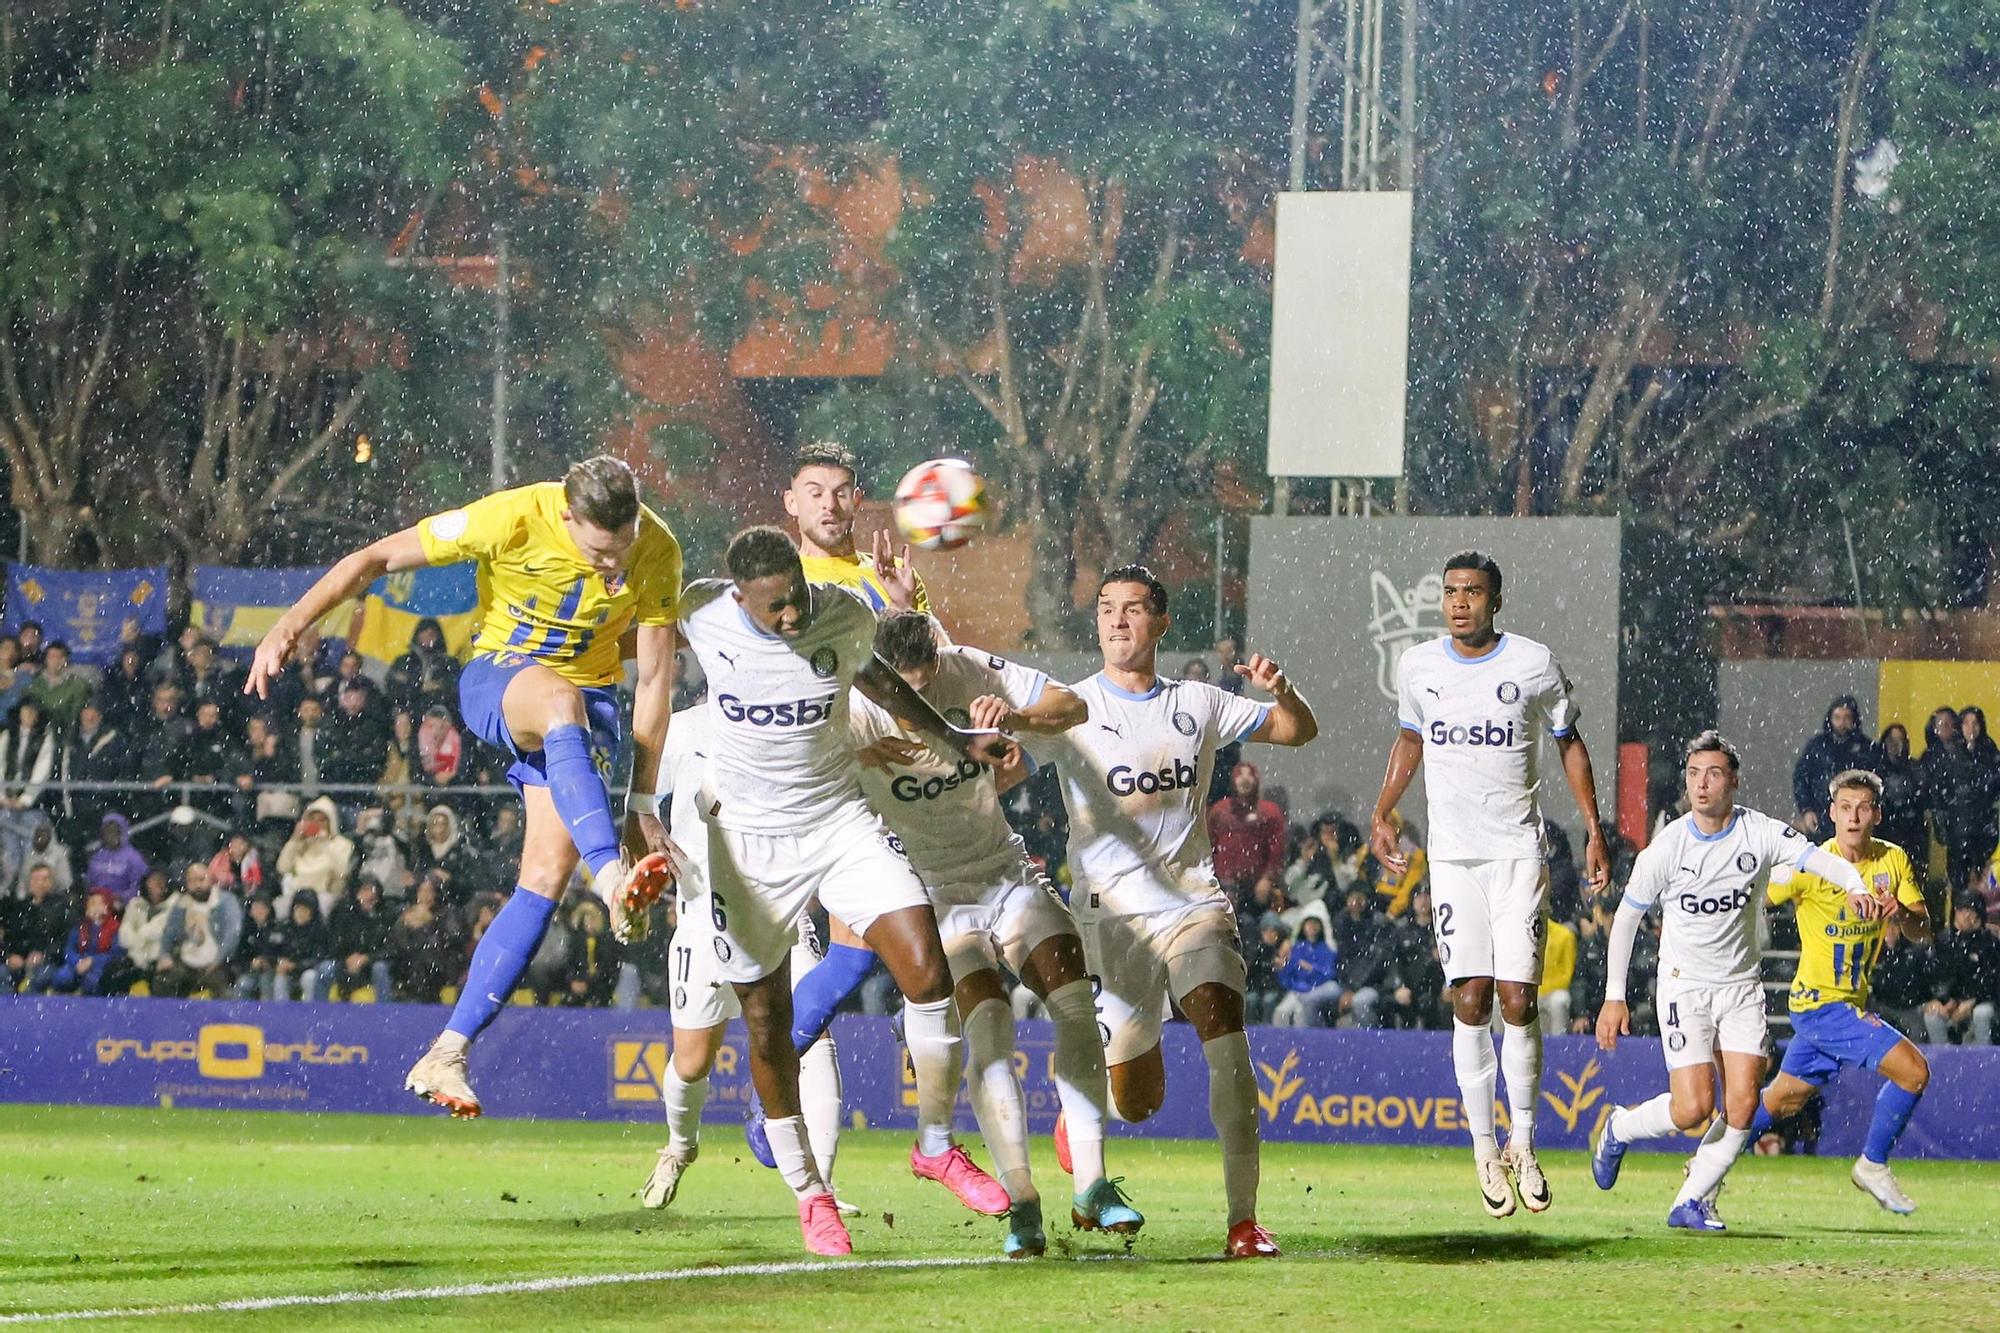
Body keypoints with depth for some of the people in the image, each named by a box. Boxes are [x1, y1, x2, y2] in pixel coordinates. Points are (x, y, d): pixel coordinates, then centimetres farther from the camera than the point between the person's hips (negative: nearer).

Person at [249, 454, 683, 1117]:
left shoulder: (657, 552, -14)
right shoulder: (513, 518, -22)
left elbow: (655, 679, -7)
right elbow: (375, 559, -16)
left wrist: (641, 802, -8)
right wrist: (289, 627, -23)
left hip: (590, 697, 2)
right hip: (496, 682, -2)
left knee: (550, 870, -18)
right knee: (561, 699, -40)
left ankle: (446, 1055, -15)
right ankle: (613, 880, -59)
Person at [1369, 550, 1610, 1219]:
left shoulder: (1535, 663, -2)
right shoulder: (1418, 666, 5)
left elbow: (1569, 742, 9)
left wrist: (1594, 830, 4)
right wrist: (1382, 814, 11)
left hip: (1518, 850, -2)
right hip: (1453, 854, 2)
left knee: (1518, 1001, -7)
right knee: (1470, 1001, -5)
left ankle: (1522, 1145, 7)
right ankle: (1484, 1150, 3)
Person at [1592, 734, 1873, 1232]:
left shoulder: (1761, 833, -7)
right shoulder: (1665, 850, -10)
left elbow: (1818, 857, -21)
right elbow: (1626, 917, 0)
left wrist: (1855, 886, -43)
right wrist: (1614, 997, -2)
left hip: (1742, 986, 2)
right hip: (1684, 985, -2)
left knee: (1742, 1105, -9)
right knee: (1694, 1107, -13)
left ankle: (1691, 1202, 7)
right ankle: (1618, 1129, 17)